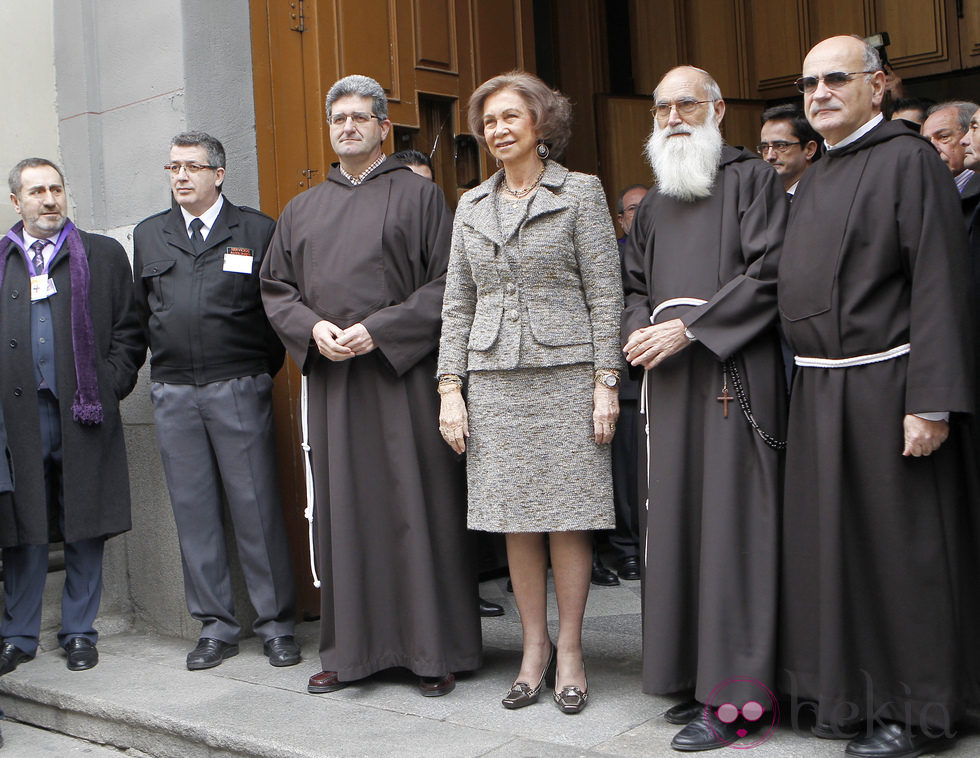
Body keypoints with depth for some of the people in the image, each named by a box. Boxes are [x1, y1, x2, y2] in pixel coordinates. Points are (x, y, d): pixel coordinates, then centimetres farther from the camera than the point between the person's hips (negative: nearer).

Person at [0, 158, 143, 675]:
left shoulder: (104, 255, 9)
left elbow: (128, 329, 8)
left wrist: (111, 387, -2)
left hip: (83, 413, -1)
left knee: (85, 530, 4)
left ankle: (79, 633, 16)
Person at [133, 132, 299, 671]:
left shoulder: (256, 231, 3)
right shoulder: (148, 236, 15)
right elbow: (142, 310, 19)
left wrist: (263, 368, 2)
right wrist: (169, 358, 12)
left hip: (239, 388, -4)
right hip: (173, 393, 4)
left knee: (257, 507, -3)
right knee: (193, 511, 6)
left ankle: (277, 625, 8)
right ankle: (216, 626, 15)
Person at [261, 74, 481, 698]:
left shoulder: (420, 194, 4)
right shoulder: (303, 209, 18)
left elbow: (447, 282, -5)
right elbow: (275, 288, 15)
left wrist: (378, 330, -14)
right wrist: (313, 328, -5)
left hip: (402, 372, -4)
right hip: (330, 379, 4)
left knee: (416, 506, -2)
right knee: (343, 511, 6)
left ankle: (436, 651, 7)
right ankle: (351, 650, 15)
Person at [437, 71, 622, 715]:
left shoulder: (581, 192, 2)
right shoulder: (472, 206, 14)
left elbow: (606, 293, -1)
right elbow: (458, 302, 13)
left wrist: (606, 382, -8)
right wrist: (451, 387, 5)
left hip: (565, 372, -3)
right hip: (494, 377, 4)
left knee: (568, 516, 0)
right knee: (515, 518, 6)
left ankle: (569, 650, 13)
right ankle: (534, 647, 19)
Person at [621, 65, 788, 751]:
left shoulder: (752, 179, 0)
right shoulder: (655, 205, 20)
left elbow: (767, 273, -10)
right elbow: (635, 286, 21)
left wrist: (688, 327, -15)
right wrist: (641, 330, -1)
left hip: (734, 374, -6)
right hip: (671, 380, 6)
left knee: (730, 523, -7)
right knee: (680, 522, 5)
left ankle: (732, 699, -1)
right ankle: (700, 674, 15)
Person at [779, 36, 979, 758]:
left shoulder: (909, 159, -7)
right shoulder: (812, 183, 17)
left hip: (885, 387, -7)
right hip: (817, 393, 7)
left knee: (898, 547, 0)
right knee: (833, 542, 11)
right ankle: (853, 694, 24)